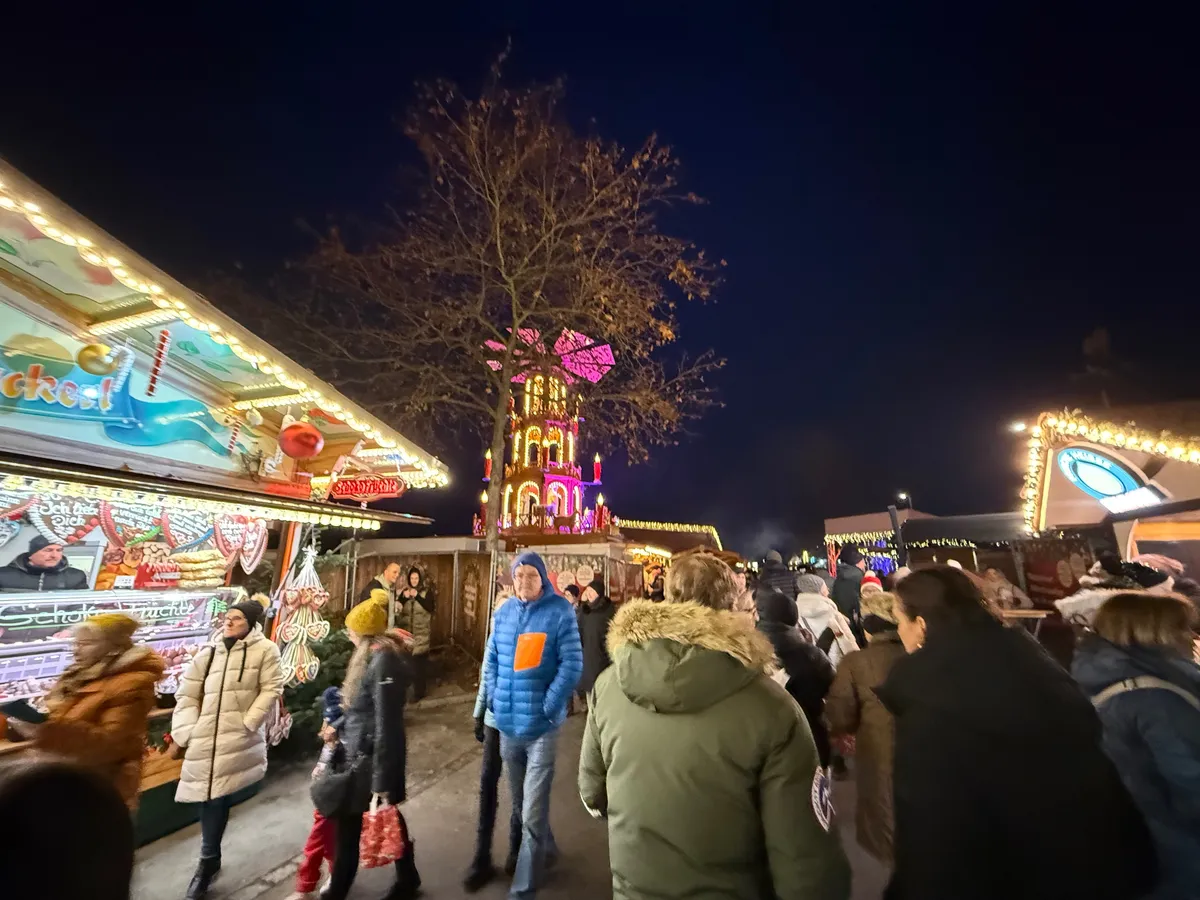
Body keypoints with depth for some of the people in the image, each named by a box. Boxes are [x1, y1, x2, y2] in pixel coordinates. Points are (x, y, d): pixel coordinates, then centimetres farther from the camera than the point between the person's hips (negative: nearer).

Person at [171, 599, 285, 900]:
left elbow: (271, 689, -6)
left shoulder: (264, 649, -5)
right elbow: (187, 695, 11)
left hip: (238, 739, -4)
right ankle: (210, 860, 34)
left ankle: (207, 862, 22)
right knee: (211, 796, 10)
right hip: (204, 737, 4)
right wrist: (182, 733, 3)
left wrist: (248, 723, -11)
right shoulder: (208, 652, 8)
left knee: (217, 798, -2)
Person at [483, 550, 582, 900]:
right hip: (507, 724, 6)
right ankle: (545, 850, 50)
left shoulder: (560, 611, -14)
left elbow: (572, 663, -17)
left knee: (532, 814, 2)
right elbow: (491, 659, 9)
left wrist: (547, 706, -19)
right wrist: (495, 698, -1)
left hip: (541, 725, -6)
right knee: (521, 804, 24)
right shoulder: (503, 612, 2)